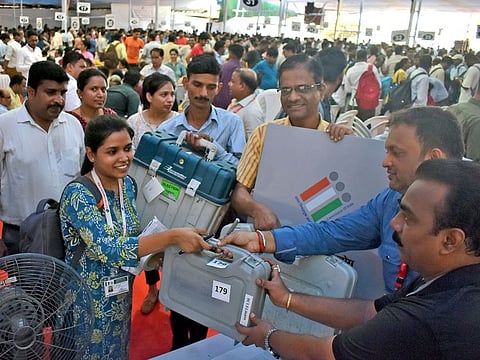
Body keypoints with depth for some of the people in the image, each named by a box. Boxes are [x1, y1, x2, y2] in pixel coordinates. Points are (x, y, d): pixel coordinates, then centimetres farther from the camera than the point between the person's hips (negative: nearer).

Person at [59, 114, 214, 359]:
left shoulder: (128, 184, -3)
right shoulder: (77, 194, -24)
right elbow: (110, 250, -34)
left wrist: (155, 251, -10)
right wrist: (172, 236, -40)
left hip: (121, 297, 6)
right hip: (87, 300, -6)